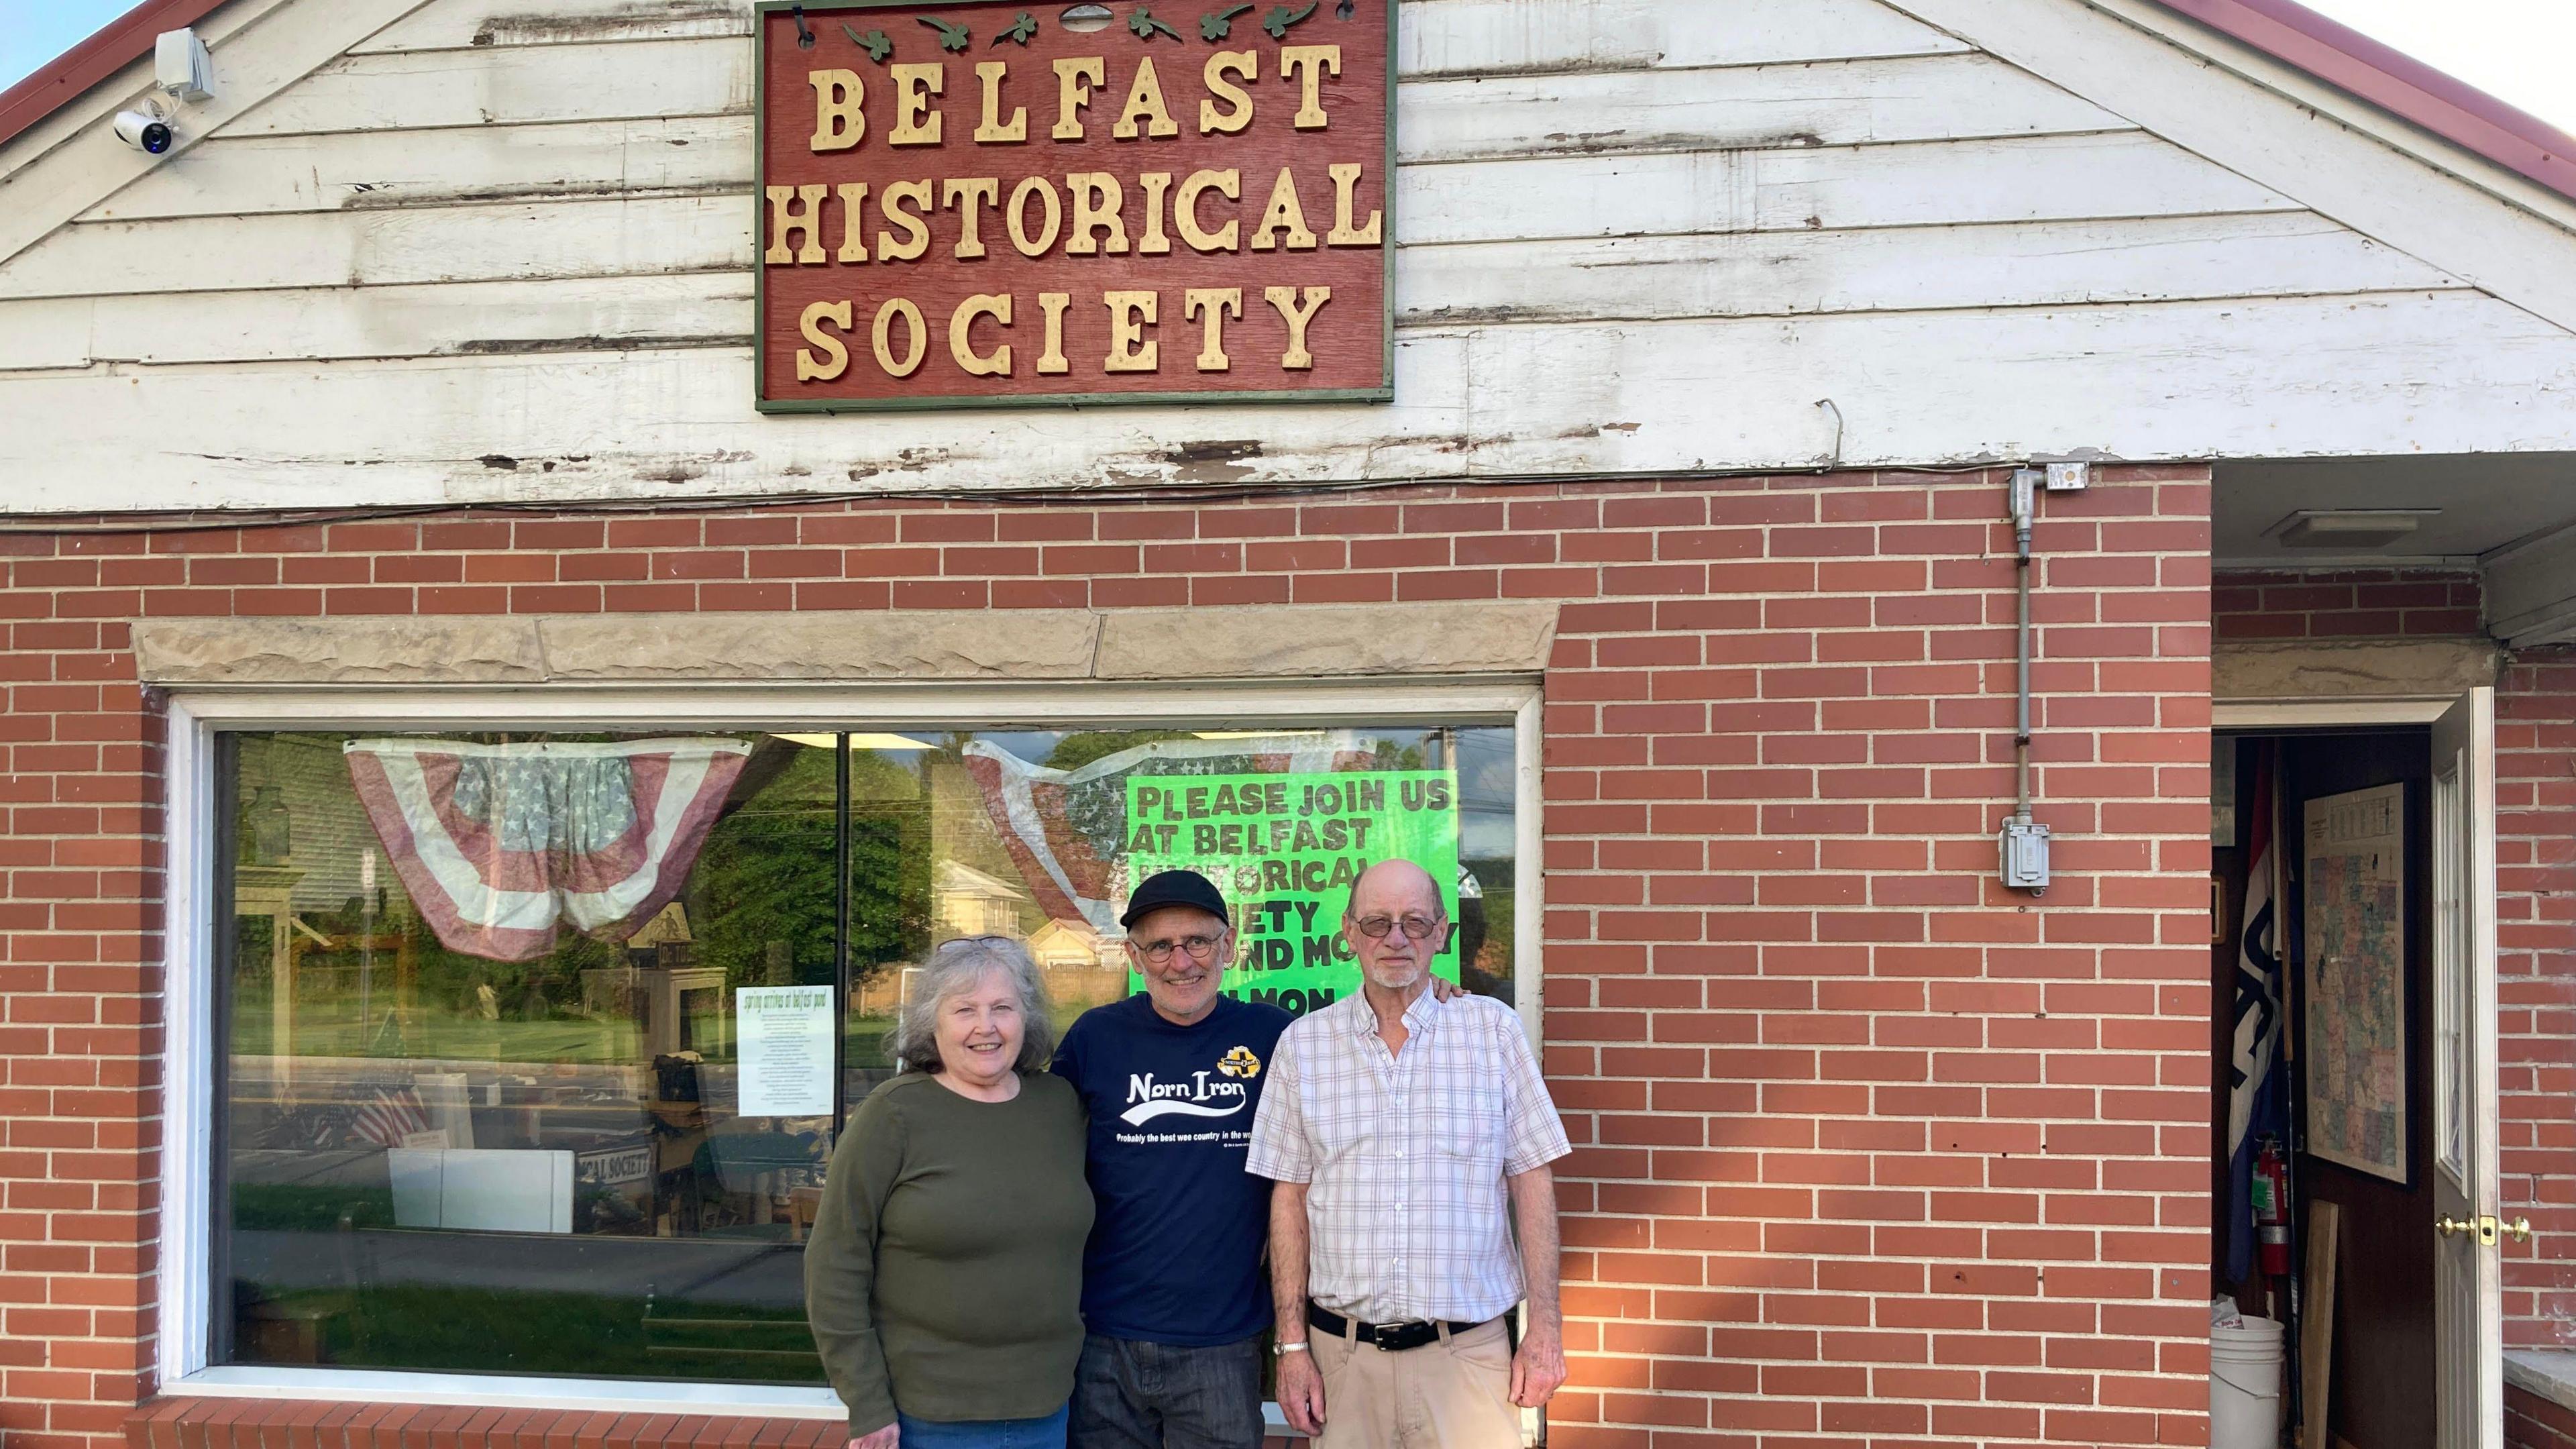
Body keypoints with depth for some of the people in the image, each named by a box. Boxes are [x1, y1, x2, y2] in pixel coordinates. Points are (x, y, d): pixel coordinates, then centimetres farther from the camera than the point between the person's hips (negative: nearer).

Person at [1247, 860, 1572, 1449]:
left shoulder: (1493, 1029, 2)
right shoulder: (1303, 1043, 4)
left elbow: (1531, 1181, 3)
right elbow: (1290, 1198, 6)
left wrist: (1545, 1327, -2)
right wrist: (1292, 1345, 2)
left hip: (1468, 1350, -1)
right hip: (1342, 1352, 1)